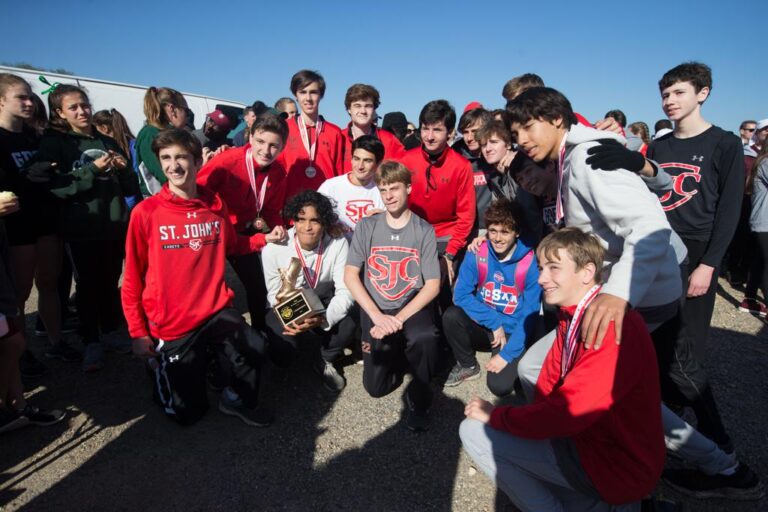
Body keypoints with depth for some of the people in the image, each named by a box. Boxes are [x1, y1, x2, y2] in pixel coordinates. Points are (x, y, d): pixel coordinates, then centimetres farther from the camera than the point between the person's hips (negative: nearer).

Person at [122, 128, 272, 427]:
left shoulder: (215, 205, 1)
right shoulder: (146, 212, -8)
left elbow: (232, 246, 20)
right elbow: (133, 277, -3)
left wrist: (266, 239, 4)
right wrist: (139, 333, -5)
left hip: (216, 310, 2)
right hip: (172, 324, -1)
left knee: (254, 351, -30)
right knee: (188, 413, 8)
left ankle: (237, 397, 3)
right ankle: (161, 367, 39)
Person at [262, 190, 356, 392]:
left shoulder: (338, 244, -19)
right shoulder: (273, 249, -20)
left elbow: (345, 291, -20)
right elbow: (273, 294, -11)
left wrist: (323, 319, -39)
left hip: (326, 303, 1)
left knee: (350, 319, -30)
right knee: (282, 355, -24)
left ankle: (324, 360, 2)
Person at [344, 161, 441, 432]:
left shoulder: (424, 231, -3)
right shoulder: (366, 226, 1)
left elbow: (432, 285, -7)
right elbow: (350, 275, -5)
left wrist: (399, 319, -19)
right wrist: (378, 316, -16)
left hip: (413, 307, -2)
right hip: (375, 310, 2)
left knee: (425, 337, -35)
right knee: (376, 386, -3)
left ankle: (418, 398, -5)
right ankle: (396, 354, 31)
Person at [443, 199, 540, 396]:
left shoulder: (530, 263, -17)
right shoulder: (477, 253, -10)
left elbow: (529, 316, -15)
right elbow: (461, 295, -11)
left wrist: (507, 354, -18)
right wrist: (494, 322, -19)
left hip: (513, 331, -2)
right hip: (483, 324, 3)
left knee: (500, 386, -23)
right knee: (451, 316, -28)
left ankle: (511, 363, 13)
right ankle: (467, 365, 0)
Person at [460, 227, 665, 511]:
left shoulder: (613, 327, -26)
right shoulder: (572, 317, 4)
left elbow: (565, 414, -28)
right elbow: (549, 385, 5)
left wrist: (495, 415, -16)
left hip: (615, 467, -9)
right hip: (585, 437, 9)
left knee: (475, 432, -12)